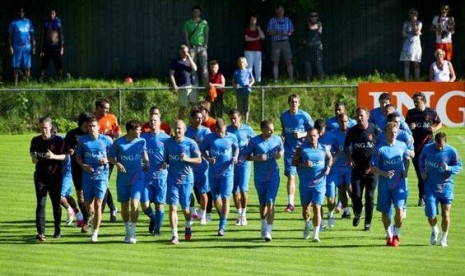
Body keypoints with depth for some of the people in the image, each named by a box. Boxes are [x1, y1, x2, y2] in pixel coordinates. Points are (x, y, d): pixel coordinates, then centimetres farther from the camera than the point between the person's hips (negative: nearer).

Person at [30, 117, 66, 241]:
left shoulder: (58, 140, -6)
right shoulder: (35, 140, 4)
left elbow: (64, 156, -6)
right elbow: (31, 151, 22)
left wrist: (54, 156, -24)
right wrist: (33, 157, 1)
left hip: (55, 176, -1)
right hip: (40, 176, 1)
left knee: (56, 203, 9)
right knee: (40, 204, -9)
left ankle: (58, 230, 27)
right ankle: (40, 232, -14)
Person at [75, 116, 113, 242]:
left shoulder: (106, 140, -3)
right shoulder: (83, 140, 2)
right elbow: (78, 156, 9)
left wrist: (106, 160, -15)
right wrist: (83, 165, -9)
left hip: (101, 176, -2)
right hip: (87, 175, 2)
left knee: (98, 204, -9)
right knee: (88, 204, 9)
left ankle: (95, 233, -4)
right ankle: (92, 217, 45)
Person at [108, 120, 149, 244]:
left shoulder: (141, 142, 0)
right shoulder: (118, 142, -6)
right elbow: (110, 157, 2)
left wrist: (147, 163, 6)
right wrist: (117, 163, -16)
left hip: (137, 178, 0)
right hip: (122, 179, 0)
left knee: (134, 204, -15)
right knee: (124, 205, 10)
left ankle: (132, 233, -6)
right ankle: (128, 230, 29)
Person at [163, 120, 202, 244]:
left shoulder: (190, 143, -4)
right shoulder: (168, 142, 5)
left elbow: (199, 160, -1)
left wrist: (187, 159, -18)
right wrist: (164, 163, -6)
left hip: (186, 179, -2)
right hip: (172, 179, 2)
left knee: (185, 208, 7)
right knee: (173, 207, -9)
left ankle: (188, 227, 38)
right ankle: (174, 235, -8)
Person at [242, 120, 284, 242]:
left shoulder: (277, 139, 0)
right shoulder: (254, 141, -6)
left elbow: (282, 150, 17)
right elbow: (245, 156, -2)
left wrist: (280, 154, -7)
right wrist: (257, 158, -19)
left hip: (273, 176, 0)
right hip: (259, 177, 0)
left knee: (270, 203, -12)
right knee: (263, 204, 14)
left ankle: (268, 231, -14)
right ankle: (264, 226, 36)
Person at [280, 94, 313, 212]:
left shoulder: (304, 116, -7)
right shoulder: (284, 116, 5)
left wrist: (302, 134, -18)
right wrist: (282, 135, -1)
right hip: (289, 150, 2)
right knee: (291, 176, -6)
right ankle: (290, 203, -6)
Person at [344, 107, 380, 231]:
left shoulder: (375, 130, -6)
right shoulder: (352, 131, 1)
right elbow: (346, 147, 17)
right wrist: (349, 158, -1)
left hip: (371, 170, -2)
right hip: (357, 169, 2)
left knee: (369, 196, -1)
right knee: (356, 195, -4)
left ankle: (368, 222, 12)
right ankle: (357, 214, 26)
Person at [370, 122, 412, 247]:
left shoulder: (402, 146, 3)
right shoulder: (380, 148, -7)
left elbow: (407, 158, 22)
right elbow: (372, 166, -6)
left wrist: (406, 170, 5)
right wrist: (384, 173, -21)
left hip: (399, 183, 1)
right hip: (384, 184, -1)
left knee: (399, 208, -15)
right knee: (385, 212, 7)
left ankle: (396, 234, 6)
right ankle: (389, 235, 29)